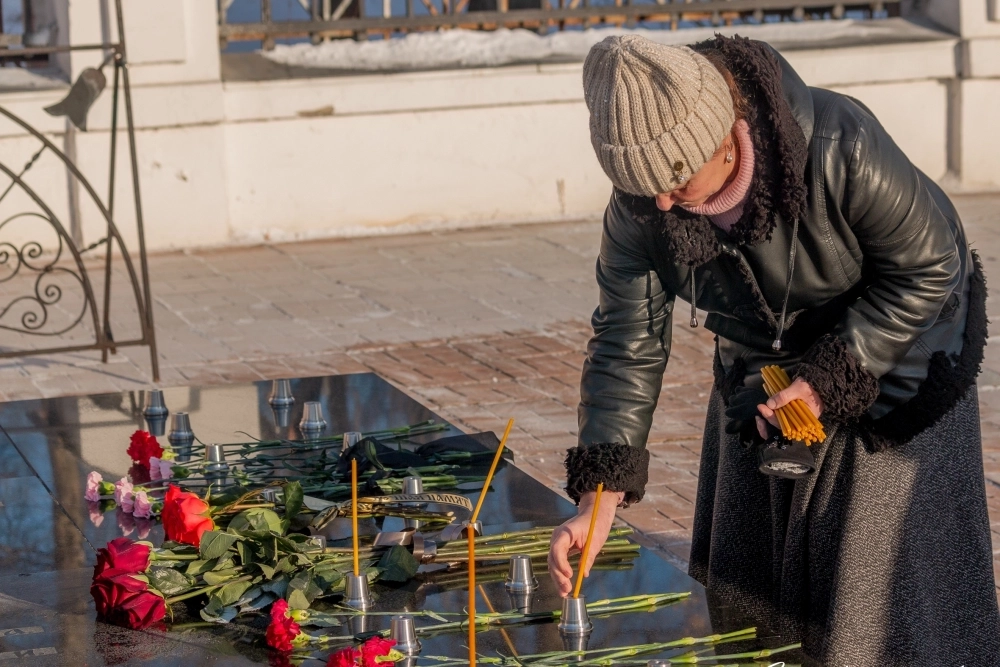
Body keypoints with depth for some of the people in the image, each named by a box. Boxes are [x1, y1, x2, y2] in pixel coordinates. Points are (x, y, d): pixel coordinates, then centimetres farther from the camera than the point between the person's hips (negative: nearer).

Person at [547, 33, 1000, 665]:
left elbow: (928, 269, -22)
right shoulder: (640, 208, -23)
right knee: (747, 586, 11)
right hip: (759, 370, 5)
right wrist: (597, 503, -22)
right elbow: (628, 346, -15)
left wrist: (828, 379, -26)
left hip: (891, 359, -4)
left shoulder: (844, 150, -37)